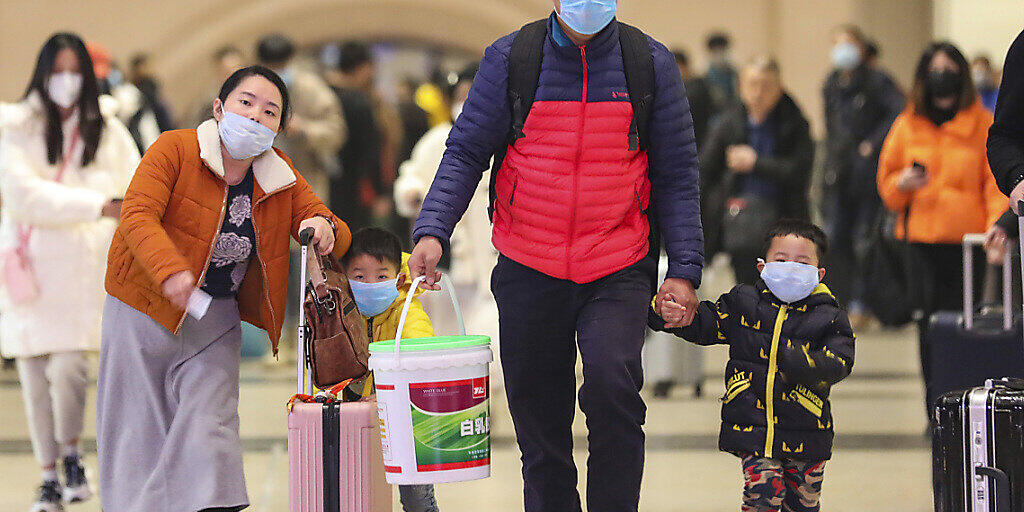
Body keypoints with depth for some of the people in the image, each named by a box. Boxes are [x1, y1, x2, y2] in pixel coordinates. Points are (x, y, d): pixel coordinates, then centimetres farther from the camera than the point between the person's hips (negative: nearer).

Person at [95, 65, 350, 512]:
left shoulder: (280, 175, 2)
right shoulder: (174, 149, -11)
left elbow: (337, 237, 4)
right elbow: (138, 215, -24)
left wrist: (324, 228, -22)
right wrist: (171, 272, -41)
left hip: (216, 318, 3)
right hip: (145, 308, -3)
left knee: (210, 426, -8)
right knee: (139, 430, 1)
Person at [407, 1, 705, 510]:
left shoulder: (651, 64, 0)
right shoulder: (510, 58, -1)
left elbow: (676, 176, 4)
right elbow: (465, 153, 1)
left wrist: (683, 271, -3)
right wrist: (431, 231, -15)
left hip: (618, 274, -1)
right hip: (529, 272, 1)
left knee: (612, 386, -25)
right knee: (539, 418, 9)